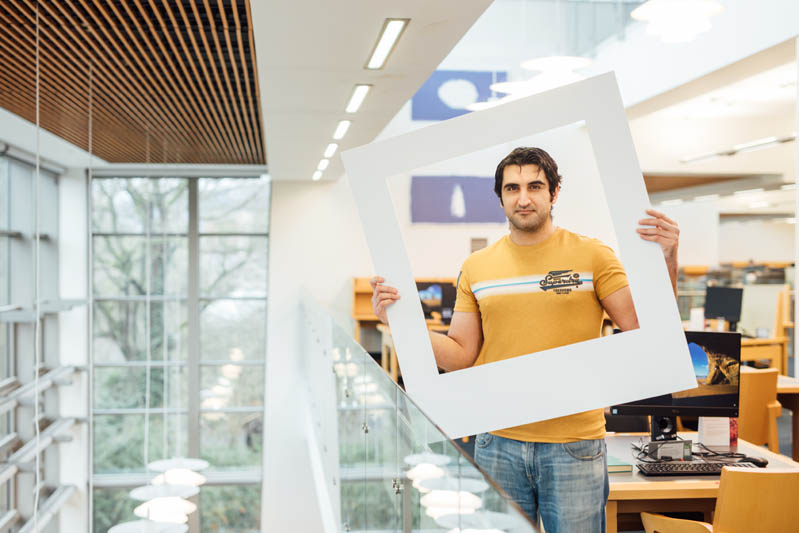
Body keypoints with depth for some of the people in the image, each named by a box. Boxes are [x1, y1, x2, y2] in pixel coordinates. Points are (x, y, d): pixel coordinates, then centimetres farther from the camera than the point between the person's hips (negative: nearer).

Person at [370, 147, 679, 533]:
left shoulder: (592, 256, 0)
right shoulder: (476, 267, 7)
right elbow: (461, 356, 7)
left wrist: (667, 263, -19)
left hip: (574, 445, -2)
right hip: (498, 444, 2)